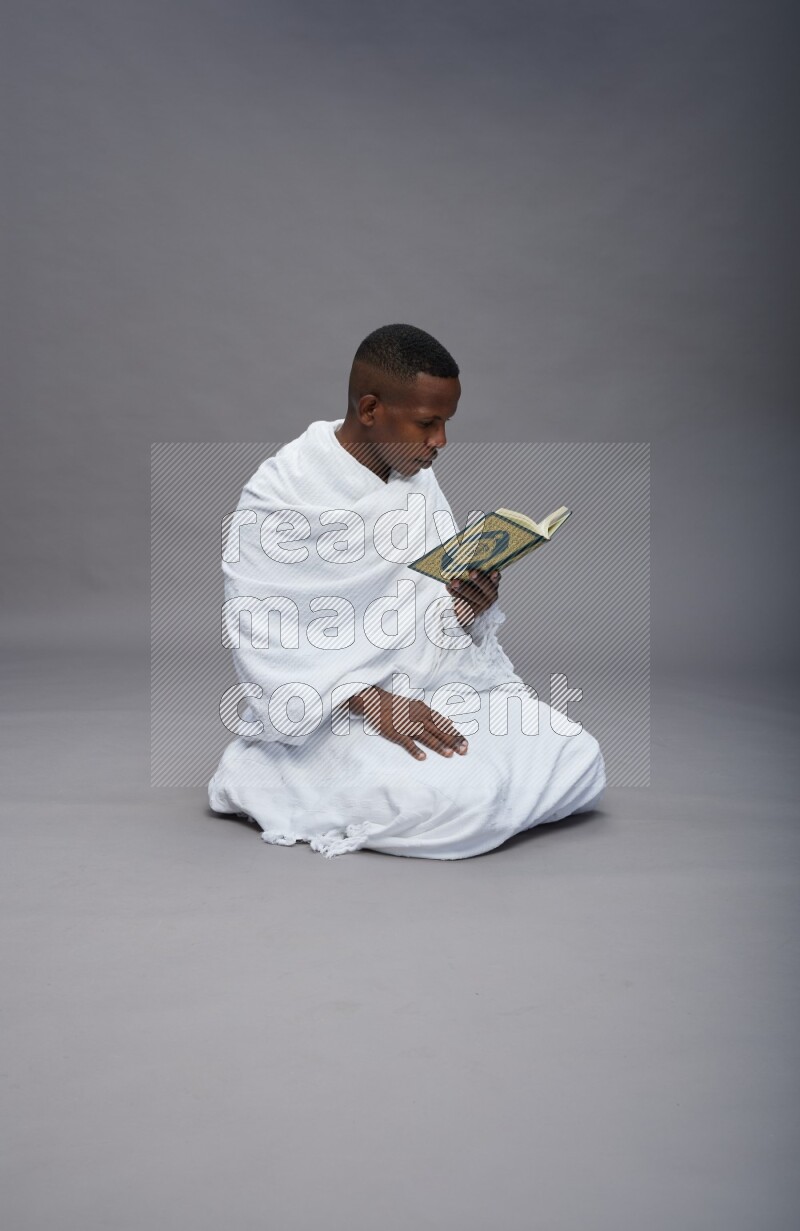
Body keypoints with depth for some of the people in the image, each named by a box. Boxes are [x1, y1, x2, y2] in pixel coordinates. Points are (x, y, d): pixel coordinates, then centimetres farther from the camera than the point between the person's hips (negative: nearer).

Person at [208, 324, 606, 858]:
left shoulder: (418, 477, 8)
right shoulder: (282, 491, -13)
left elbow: (437, 612, 12)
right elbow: (262, 636, -17)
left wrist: (470, 606, -12)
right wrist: (371, 703, -26)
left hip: (439, 680, 6)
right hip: (335, 705, -6)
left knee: (579, 759, -11)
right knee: (462, 799, -29)